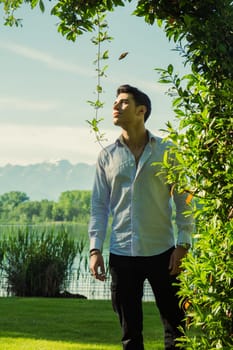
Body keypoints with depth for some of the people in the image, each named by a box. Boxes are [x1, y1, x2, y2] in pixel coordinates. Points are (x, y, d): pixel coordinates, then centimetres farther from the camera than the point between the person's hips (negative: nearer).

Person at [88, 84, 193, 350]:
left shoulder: (167, 152, 1)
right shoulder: (107, 156, 7)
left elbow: (182, 200, 2)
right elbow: (99, 206, 8)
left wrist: (182, 245, -7)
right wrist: (95, 249, 0)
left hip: (162, 252, -2)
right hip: (122, 255, 2)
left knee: (175, 325, 1)